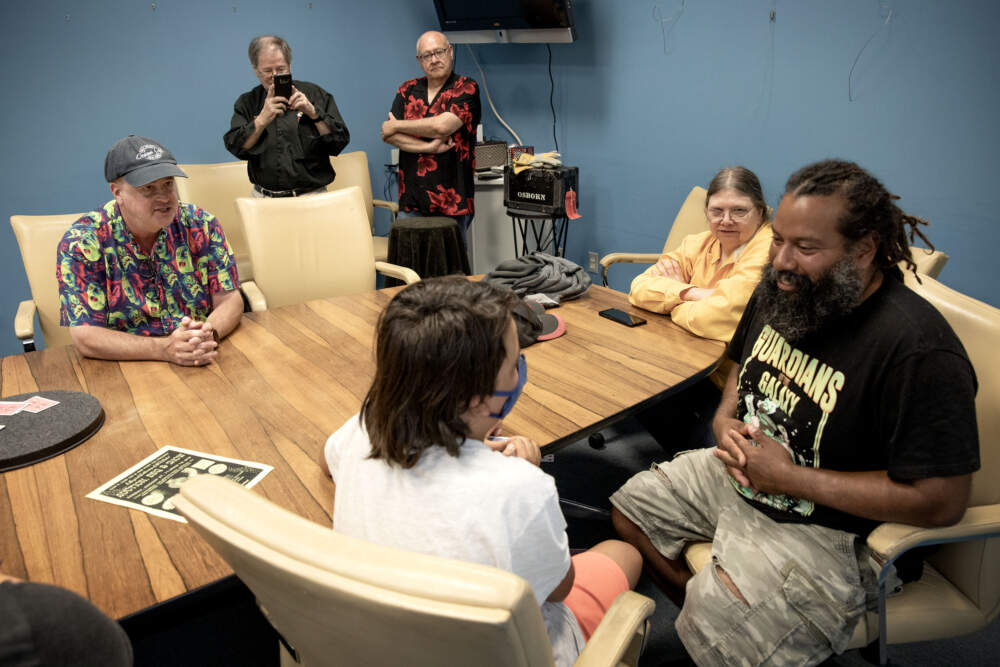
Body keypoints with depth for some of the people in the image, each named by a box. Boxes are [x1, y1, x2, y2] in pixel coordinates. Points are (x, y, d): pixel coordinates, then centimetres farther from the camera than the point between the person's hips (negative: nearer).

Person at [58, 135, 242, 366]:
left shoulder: (200, 225, -1)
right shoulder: (81, 242, -8)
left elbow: (229, 299, -1)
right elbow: (85, 337, -13)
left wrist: (209, 334, -24)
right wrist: (165, 349, -27)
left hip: (203, 365, 2)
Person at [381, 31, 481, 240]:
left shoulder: (466, 88, 0)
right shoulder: (408, 90, 14)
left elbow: (442, 125, -16)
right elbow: (387, 135, 3)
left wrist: (397, 125, -2)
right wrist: (430, 147, -10)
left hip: (451, 201, -4)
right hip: (411, 200, 4)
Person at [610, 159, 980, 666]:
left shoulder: (919, 352, -28)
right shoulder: (780, 289, -3)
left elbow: (941, 501, -26)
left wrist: (789, 477, -24)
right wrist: (725, 419, -6)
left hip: (826, 527, -8)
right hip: (739, 472, 8)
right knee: (629, 508, 12)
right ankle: (699, 605, 25)